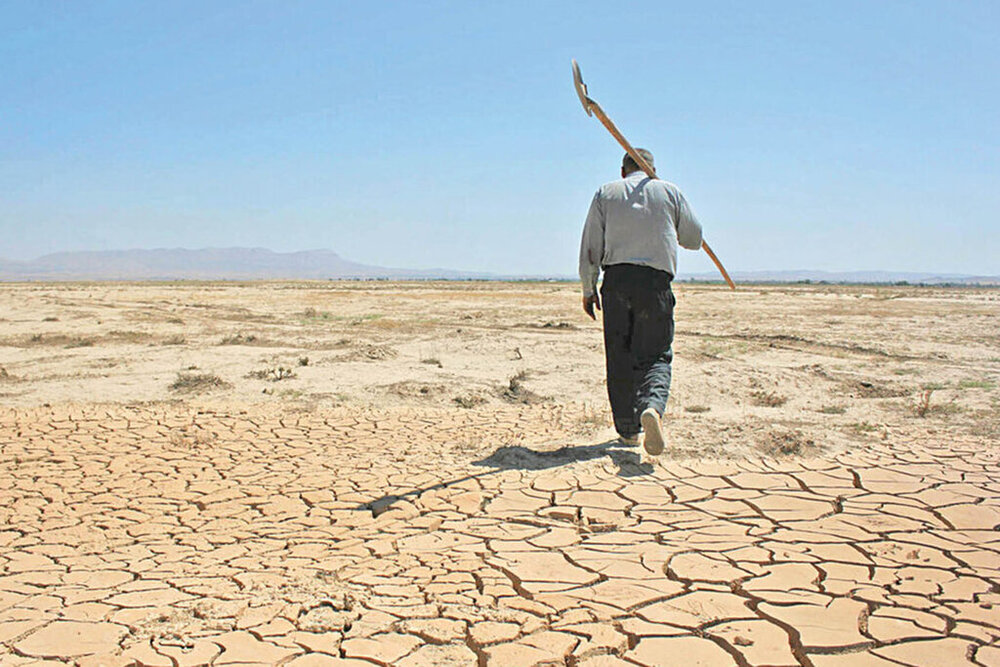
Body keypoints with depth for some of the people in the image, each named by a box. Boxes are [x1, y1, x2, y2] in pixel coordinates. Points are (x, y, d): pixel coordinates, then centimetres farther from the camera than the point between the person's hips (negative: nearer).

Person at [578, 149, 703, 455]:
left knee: (619, 359, 8)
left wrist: (588, 289, 12)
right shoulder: (670, 192, 12)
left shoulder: (606, 193, 13)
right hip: (656, 280, -1)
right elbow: (694, 239, 20)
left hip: (617, 278, 1)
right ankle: (652, 406, -28)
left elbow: (590, 248, 6)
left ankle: (628, 428, 13)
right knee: (655, 355, 1)